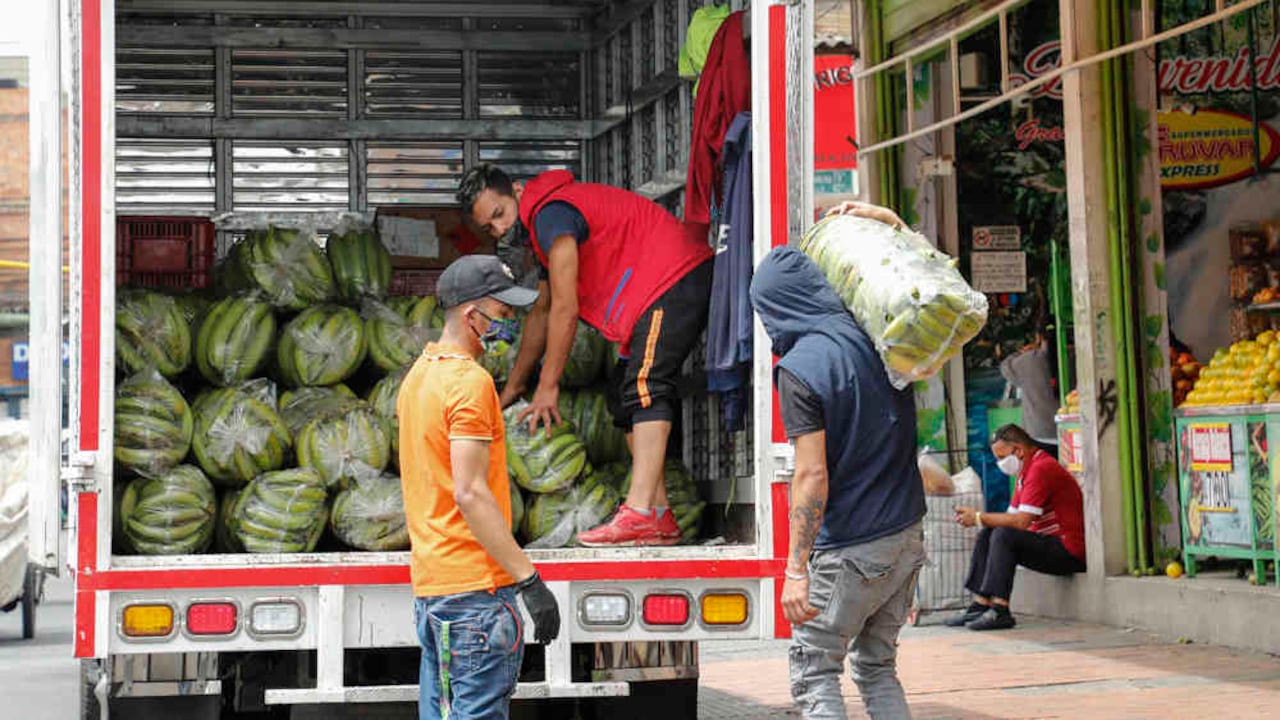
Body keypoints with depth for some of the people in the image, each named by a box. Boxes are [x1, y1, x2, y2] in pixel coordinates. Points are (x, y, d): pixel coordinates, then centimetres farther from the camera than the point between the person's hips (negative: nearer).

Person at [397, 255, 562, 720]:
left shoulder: (419, 375, 16)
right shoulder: (470, 381, -14)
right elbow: (471, 494, -20)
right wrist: (529, 579, -19)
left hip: (429, 584, 10)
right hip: (474, 584, -10)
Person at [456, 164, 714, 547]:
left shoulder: (551, 212, -13)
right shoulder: (544, 228, 21)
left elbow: (565, 309, -15)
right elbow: (542, 311, 30)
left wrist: (547, 386, -8)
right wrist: (513, 388, 34)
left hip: (674, 283, -11)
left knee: (645, 386, -21)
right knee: (624, 389, 9)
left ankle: (640, 513, -32)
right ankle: (659, 519, 3)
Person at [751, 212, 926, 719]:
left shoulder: (799, 368, -16)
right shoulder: (875, 339, 3)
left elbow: (813, 477, -21)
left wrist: (796, 570, -18)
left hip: (849, 552, -7)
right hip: (906, 535, 7)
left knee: (813, 675, 2)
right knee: (877, 668, 17)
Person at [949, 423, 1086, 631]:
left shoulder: (1041, 468, -17)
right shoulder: (1027, 470, 17)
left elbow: (1021, 521, -23)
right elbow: (1011, 517, 13)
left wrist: (979, 517, -14)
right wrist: (977, 517, -3)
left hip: (1069, 552, -11)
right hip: (1049, 544, 11)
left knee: (1004, 536, -25)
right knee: (987, 535, 6)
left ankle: (1000, 611, -27)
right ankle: (980, 605, -2)